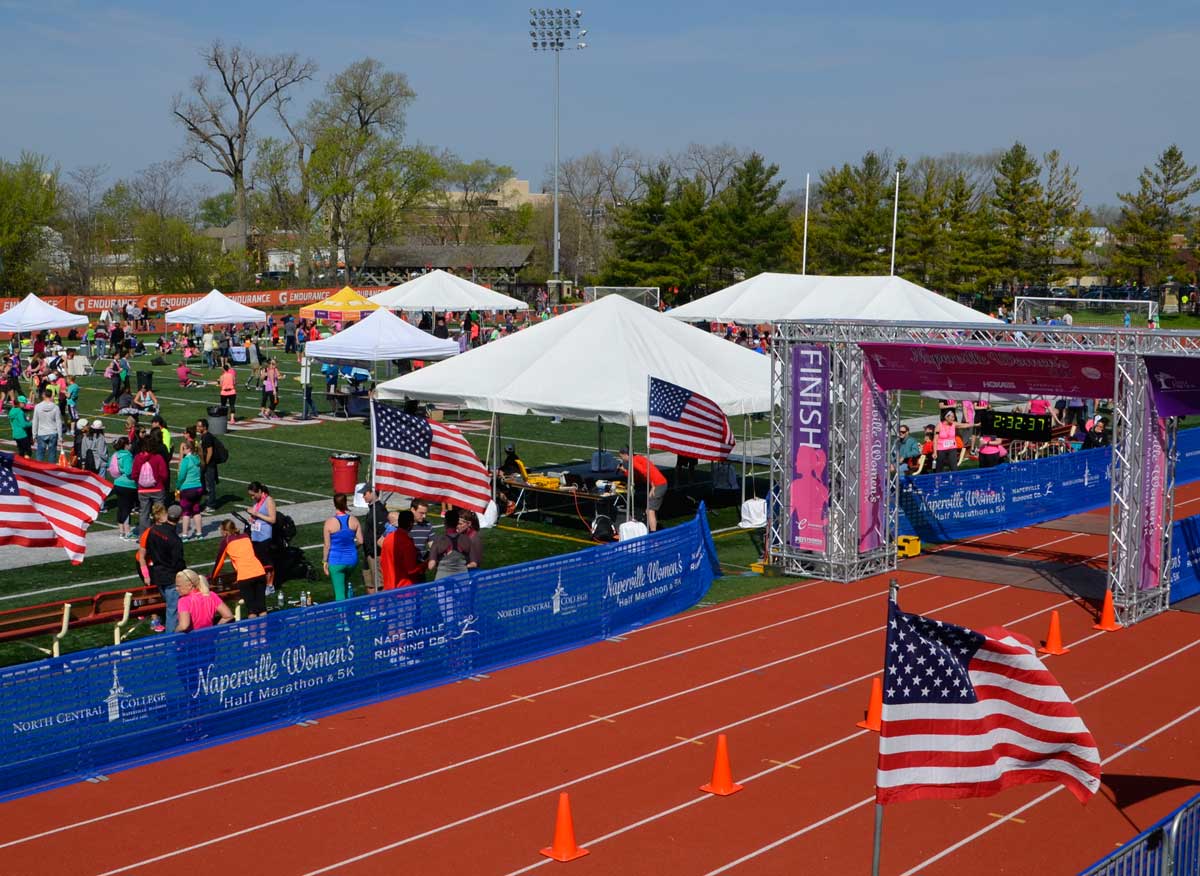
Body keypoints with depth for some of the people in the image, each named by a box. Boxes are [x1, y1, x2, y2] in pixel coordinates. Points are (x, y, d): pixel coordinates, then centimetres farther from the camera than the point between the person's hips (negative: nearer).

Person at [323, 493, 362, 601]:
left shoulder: (329, 523, -12)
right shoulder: (354, 520, -4)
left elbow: (327, 545, -9)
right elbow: (360, 541, -2)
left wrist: (325, 561, 2)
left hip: (336, 561, -3)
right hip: (352, 559, 3)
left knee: (339, 592, 2)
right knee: (346, 585, 28)